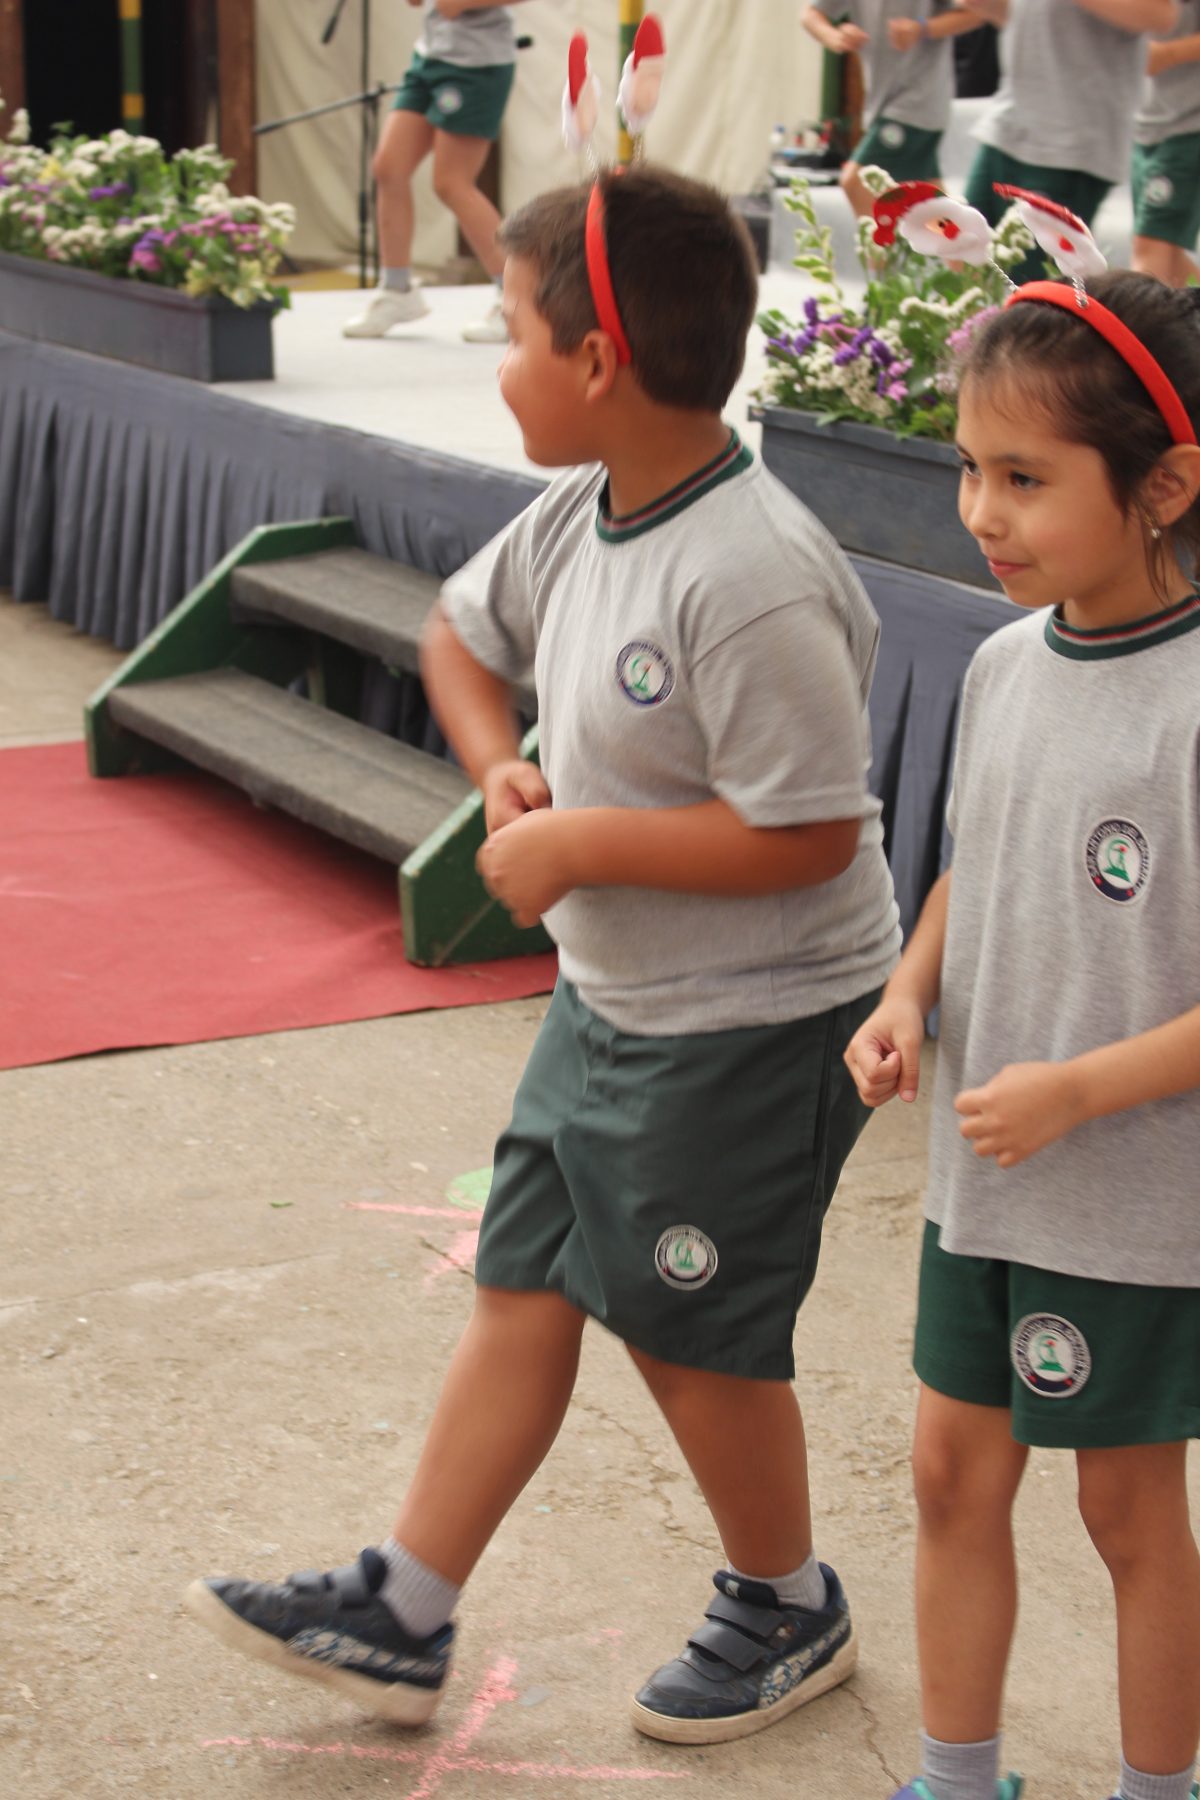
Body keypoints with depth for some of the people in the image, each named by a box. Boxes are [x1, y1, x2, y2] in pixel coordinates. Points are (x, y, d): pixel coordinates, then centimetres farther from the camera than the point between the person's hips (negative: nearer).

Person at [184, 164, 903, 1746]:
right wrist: (499, 765, 1)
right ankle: (401, 1617, 24)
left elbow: (805, 833, -28)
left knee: (691, 1327, 7)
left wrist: (573, 846, -22)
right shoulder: (578, 517, 0)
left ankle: (789, 1612, 32)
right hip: (610, 998, 9)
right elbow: (462, 632, 20)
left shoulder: (751, 578, -28)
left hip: (755, 1030, -9)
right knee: (522, 1290, 13)